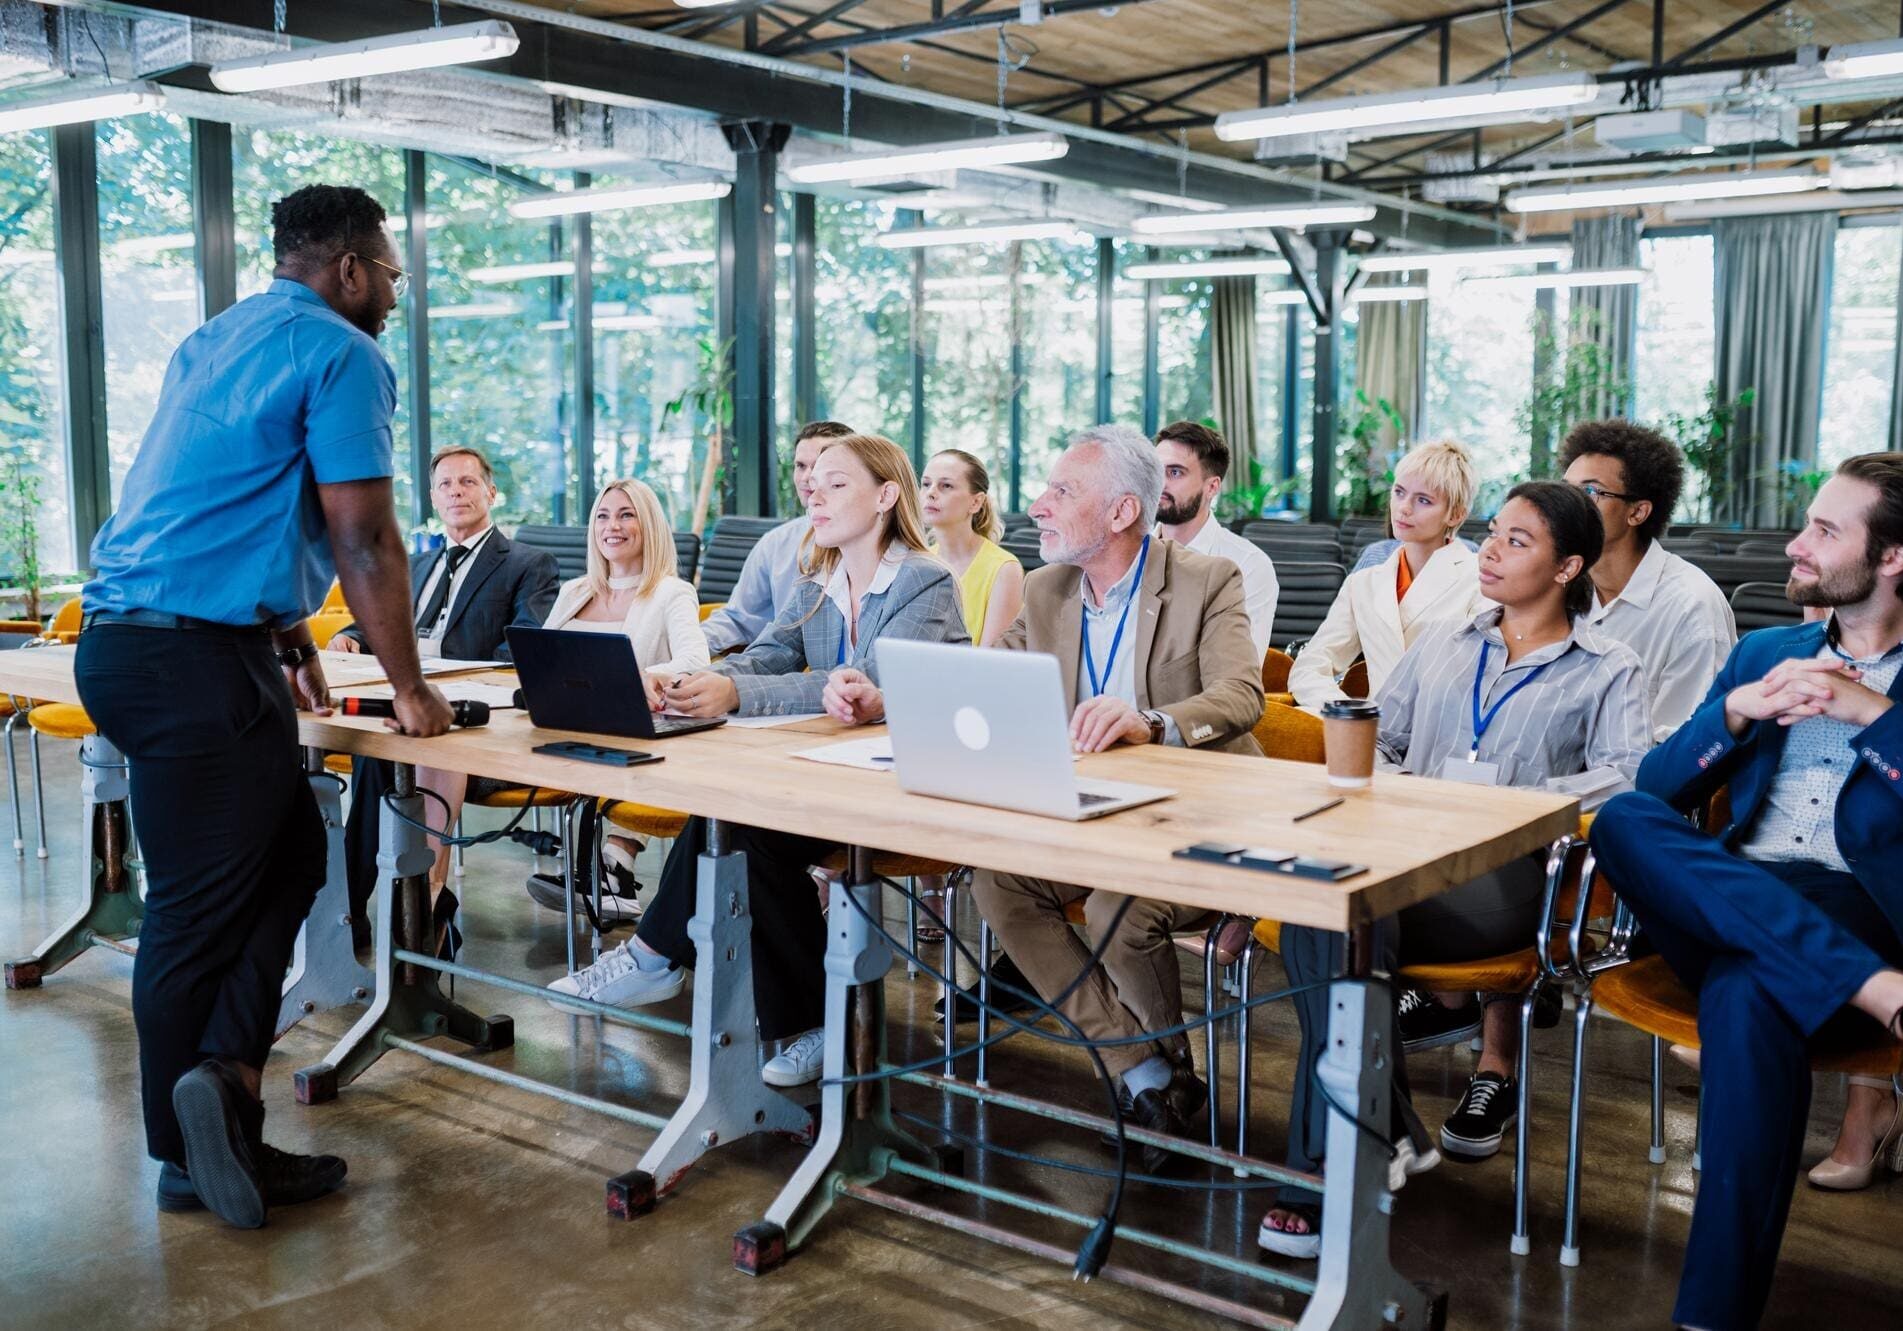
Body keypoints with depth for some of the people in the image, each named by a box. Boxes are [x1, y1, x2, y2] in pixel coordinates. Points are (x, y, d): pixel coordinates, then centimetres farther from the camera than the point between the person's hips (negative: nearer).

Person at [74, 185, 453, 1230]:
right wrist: (411, 690, -2)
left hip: (124, 636, 9)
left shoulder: (212, 341, 20)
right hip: (199, 664, -9)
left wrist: (288, 638, 29)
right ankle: (190, 1157, 11)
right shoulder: (342, 356, -8)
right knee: (200, 908, 0)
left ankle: (223, 1078, 13)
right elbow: (365, 542, -11)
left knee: (288, 853, 15)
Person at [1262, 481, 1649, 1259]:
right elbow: (1377, 741, 25)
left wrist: (1514, 805, -18)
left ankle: (1332, 1167, -26)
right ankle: (1384, 1133, -22)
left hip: (1505, 869, -4)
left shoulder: (1607, 671, 13)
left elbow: (1627, 775, -5)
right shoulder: (1440, 645, 27)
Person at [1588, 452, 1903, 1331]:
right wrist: (1736, 710, -4)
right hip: (1727, 912, 4)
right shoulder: (1763, 652, 21)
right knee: (1622, 824, -28)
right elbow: (1657, 788, 13)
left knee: (1748, 992, -38)